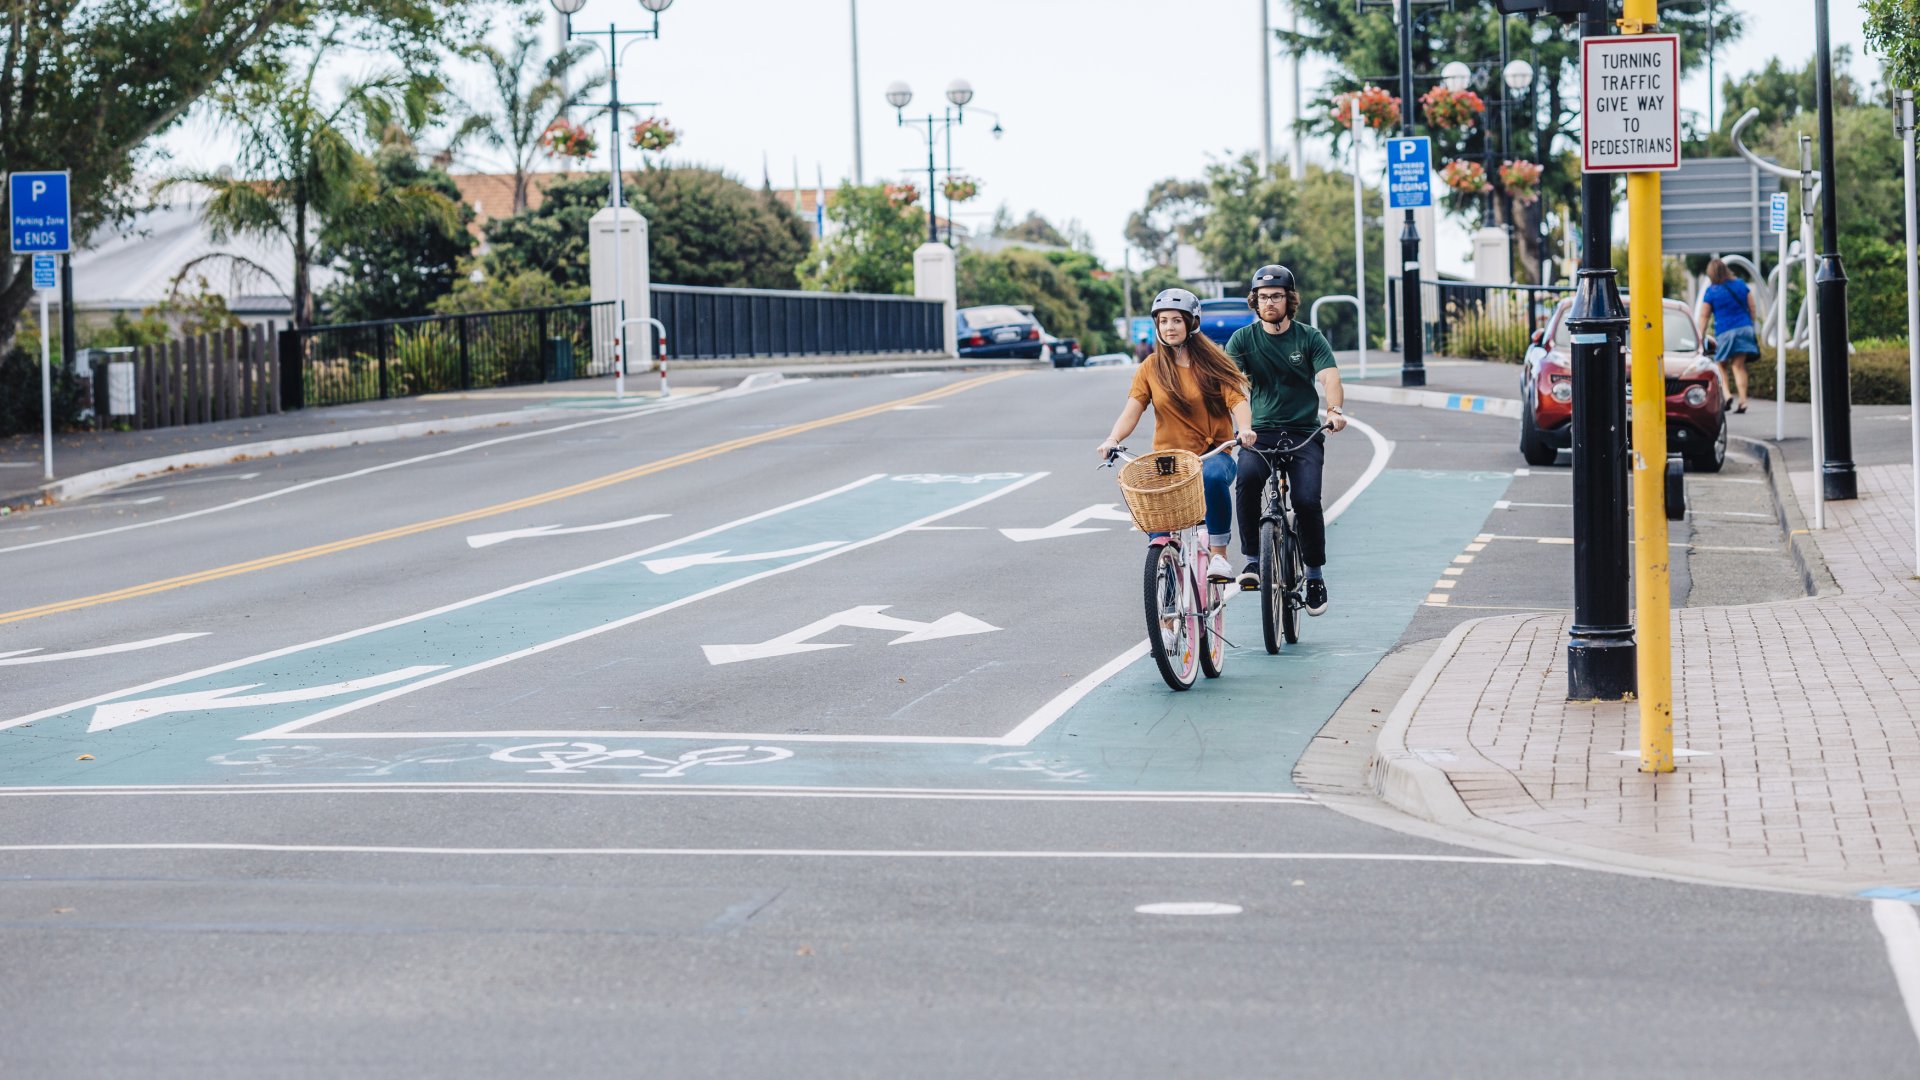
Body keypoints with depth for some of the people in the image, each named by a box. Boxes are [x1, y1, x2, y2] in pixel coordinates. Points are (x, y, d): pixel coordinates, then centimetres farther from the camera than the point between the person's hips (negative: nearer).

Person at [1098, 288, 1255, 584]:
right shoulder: (1151, 368, 7)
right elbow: (1132, 409, -3)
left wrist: (1244, 428, -28)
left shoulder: (1212, 362, 4)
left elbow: (1236, 399, -6)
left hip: (1212, 454, -2)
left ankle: (1219, 554, -25)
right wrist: (1113, 439, -22)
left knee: (1214, 477, -37)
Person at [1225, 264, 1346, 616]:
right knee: (1248, 477, -31)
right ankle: (1253, 558, -17)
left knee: (1306, 500, -20)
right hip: (1261, 432, 0)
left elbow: (1330, 377, -12)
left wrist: (1335, 410, -34)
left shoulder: (1309, 338, 2)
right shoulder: (1243, 339, 4)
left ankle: (1315, 573, 3)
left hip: (1304, 433, 0)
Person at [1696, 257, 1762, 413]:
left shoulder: (1711, 292, -4)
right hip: (1744, 328, 3)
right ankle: (1742, 400, -4)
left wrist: (1701, 337, 4)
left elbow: (1704, 316, -2)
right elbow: (1752, 308, 10)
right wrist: (1752, 327, 20)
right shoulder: (1740, 285, 7)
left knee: (1721, 365, 10)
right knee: (1739, 366, 3)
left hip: (1724, 332, -3)